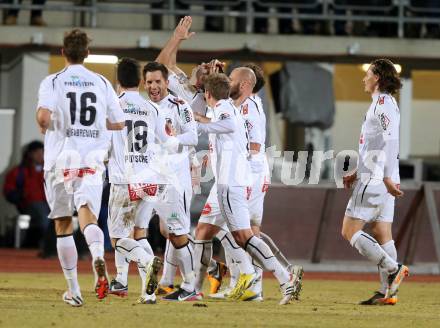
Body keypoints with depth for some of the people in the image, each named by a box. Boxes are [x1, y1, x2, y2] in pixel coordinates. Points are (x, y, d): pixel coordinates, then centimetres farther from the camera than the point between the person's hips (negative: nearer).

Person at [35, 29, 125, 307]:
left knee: (63, 224, 10)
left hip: (61, 160, -1)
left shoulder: (52, 82, 0)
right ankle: (98, 256, -45)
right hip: (92, 160, 1)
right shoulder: (102, 83, 8)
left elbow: (43, 116, -17)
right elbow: (118, 124, 10)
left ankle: (74, 290, 12)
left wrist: (45, 127, 5)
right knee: (87, 214, -11)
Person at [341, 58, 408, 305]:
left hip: (375, 180, -10)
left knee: (350, 231, -8)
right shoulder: (386, 103, 19)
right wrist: (358, 174, 24)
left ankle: (392, 268, -16)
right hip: (384, 180, 10)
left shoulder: (382, 102, -11)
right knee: (382, 234, 6)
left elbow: (390, 141, -21)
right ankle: (388, 292, 3)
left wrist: (386, 178, -25)